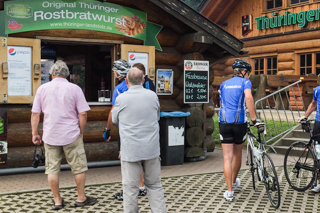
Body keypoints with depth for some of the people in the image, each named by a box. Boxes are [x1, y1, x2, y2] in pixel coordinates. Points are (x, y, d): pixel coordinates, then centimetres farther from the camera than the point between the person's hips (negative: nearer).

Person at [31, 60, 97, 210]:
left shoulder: (43, 88, 2)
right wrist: (81, 132, 6)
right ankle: (81, 198, 19)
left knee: (52, 169, 11)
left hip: (50, 136, 2)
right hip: (71, 135, -2)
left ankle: (57, 200, 17)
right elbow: (83, 114, -7)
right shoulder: (74, 88, -4)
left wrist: (34, 133, 11)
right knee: (79, 167, 11)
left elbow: (35, 113, 3)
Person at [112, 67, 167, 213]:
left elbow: (115, 120, 10)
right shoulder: (152, 96, 0)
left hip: (130, 150, -3)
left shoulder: (121, 99, -8)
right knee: (154, 185, 15)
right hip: (152, 149, 3)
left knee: (130, 187, 6)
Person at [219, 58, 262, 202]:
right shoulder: (245, 82, 3)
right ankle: (234, 182, 39)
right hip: (239, 123, -2)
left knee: (227, 158, 1)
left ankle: (229, 192, -2)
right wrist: (254, 119, -17)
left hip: (224, 122, 2)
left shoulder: (224, 84, 18)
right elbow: (248, 98, -16)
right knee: (237, 154, 19)